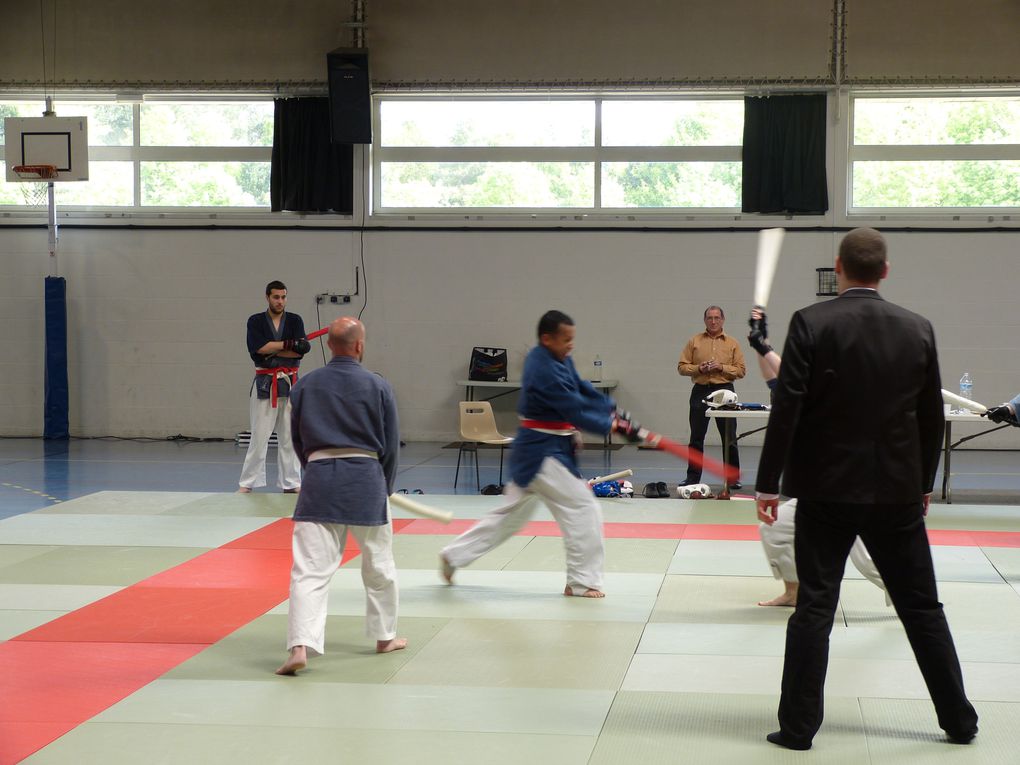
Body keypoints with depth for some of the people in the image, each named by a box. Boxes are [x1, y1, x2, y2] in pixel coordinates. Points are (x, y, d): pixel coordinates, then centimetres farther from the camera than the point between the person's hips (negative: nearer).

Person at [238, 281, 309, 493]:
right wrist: (289, 344, -14)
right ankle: (248, 483, 3)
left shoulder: (295, 320, 5)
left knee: (289, 436, 6)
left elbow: (300, 352, -8)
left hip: (290, 383, 2)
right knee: (259, 436, -4)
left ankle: (291, 482, 12)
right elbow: (258, 348, -15)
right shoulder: (256, 321, 2)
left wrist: (270, 350, -13)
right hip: (264, 383, -2)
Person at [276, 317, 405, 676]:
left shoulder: (305, 386, 2)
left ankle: (300, 646, -17)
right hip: (366, 478, 0)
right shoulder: (378, 387, -3)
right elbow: (391, 443, 3)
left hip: (320, 478, 0)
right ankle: (385, 636, 32)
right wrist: (386, 486, 19)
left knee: (310, 568, -4)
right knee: (379, 563, 18)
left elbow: (297, 440, 10)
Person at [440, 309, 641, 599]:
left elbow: (584, 389, 8)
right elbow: (575, 410, -23)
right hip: (543, 452, -11)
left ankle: (454, 556, 26)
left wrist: (613, 410, -2)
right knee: (583, 509, -5)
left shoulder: (557, 359, 7)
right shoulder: (544, 371, -24)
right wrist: (612, 425, -15)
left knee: (512, 513, 19)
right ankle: (582, 582, 4)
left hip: (537, 448, 11)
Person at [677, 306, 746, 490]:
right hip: (700, 391, 1)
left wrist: (722, 367, -13)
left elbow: (741, 370, 1)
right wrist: (699, 368, -11)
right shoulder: (694, 341, 7)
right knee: (696, 438, 5)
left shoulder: (732, 343, 6)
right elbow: (682, 367, 5)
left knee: (729, 438, 2)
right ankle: (692, 477, 12)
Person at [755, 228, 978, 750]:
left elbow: (787, 410, -13)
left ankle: (798, 726, 5)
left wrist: (768, 484, -7)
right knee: (922, 606, 13)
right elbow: (931, 418, 8)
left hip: (828, 489, -3)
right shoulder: (918, 329, 1)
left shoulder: (811, 324, -9)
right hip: (898, 491, 3)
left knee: (815, 607, 3)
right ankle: (959, 720, 22)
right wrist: (924, 483, 20)